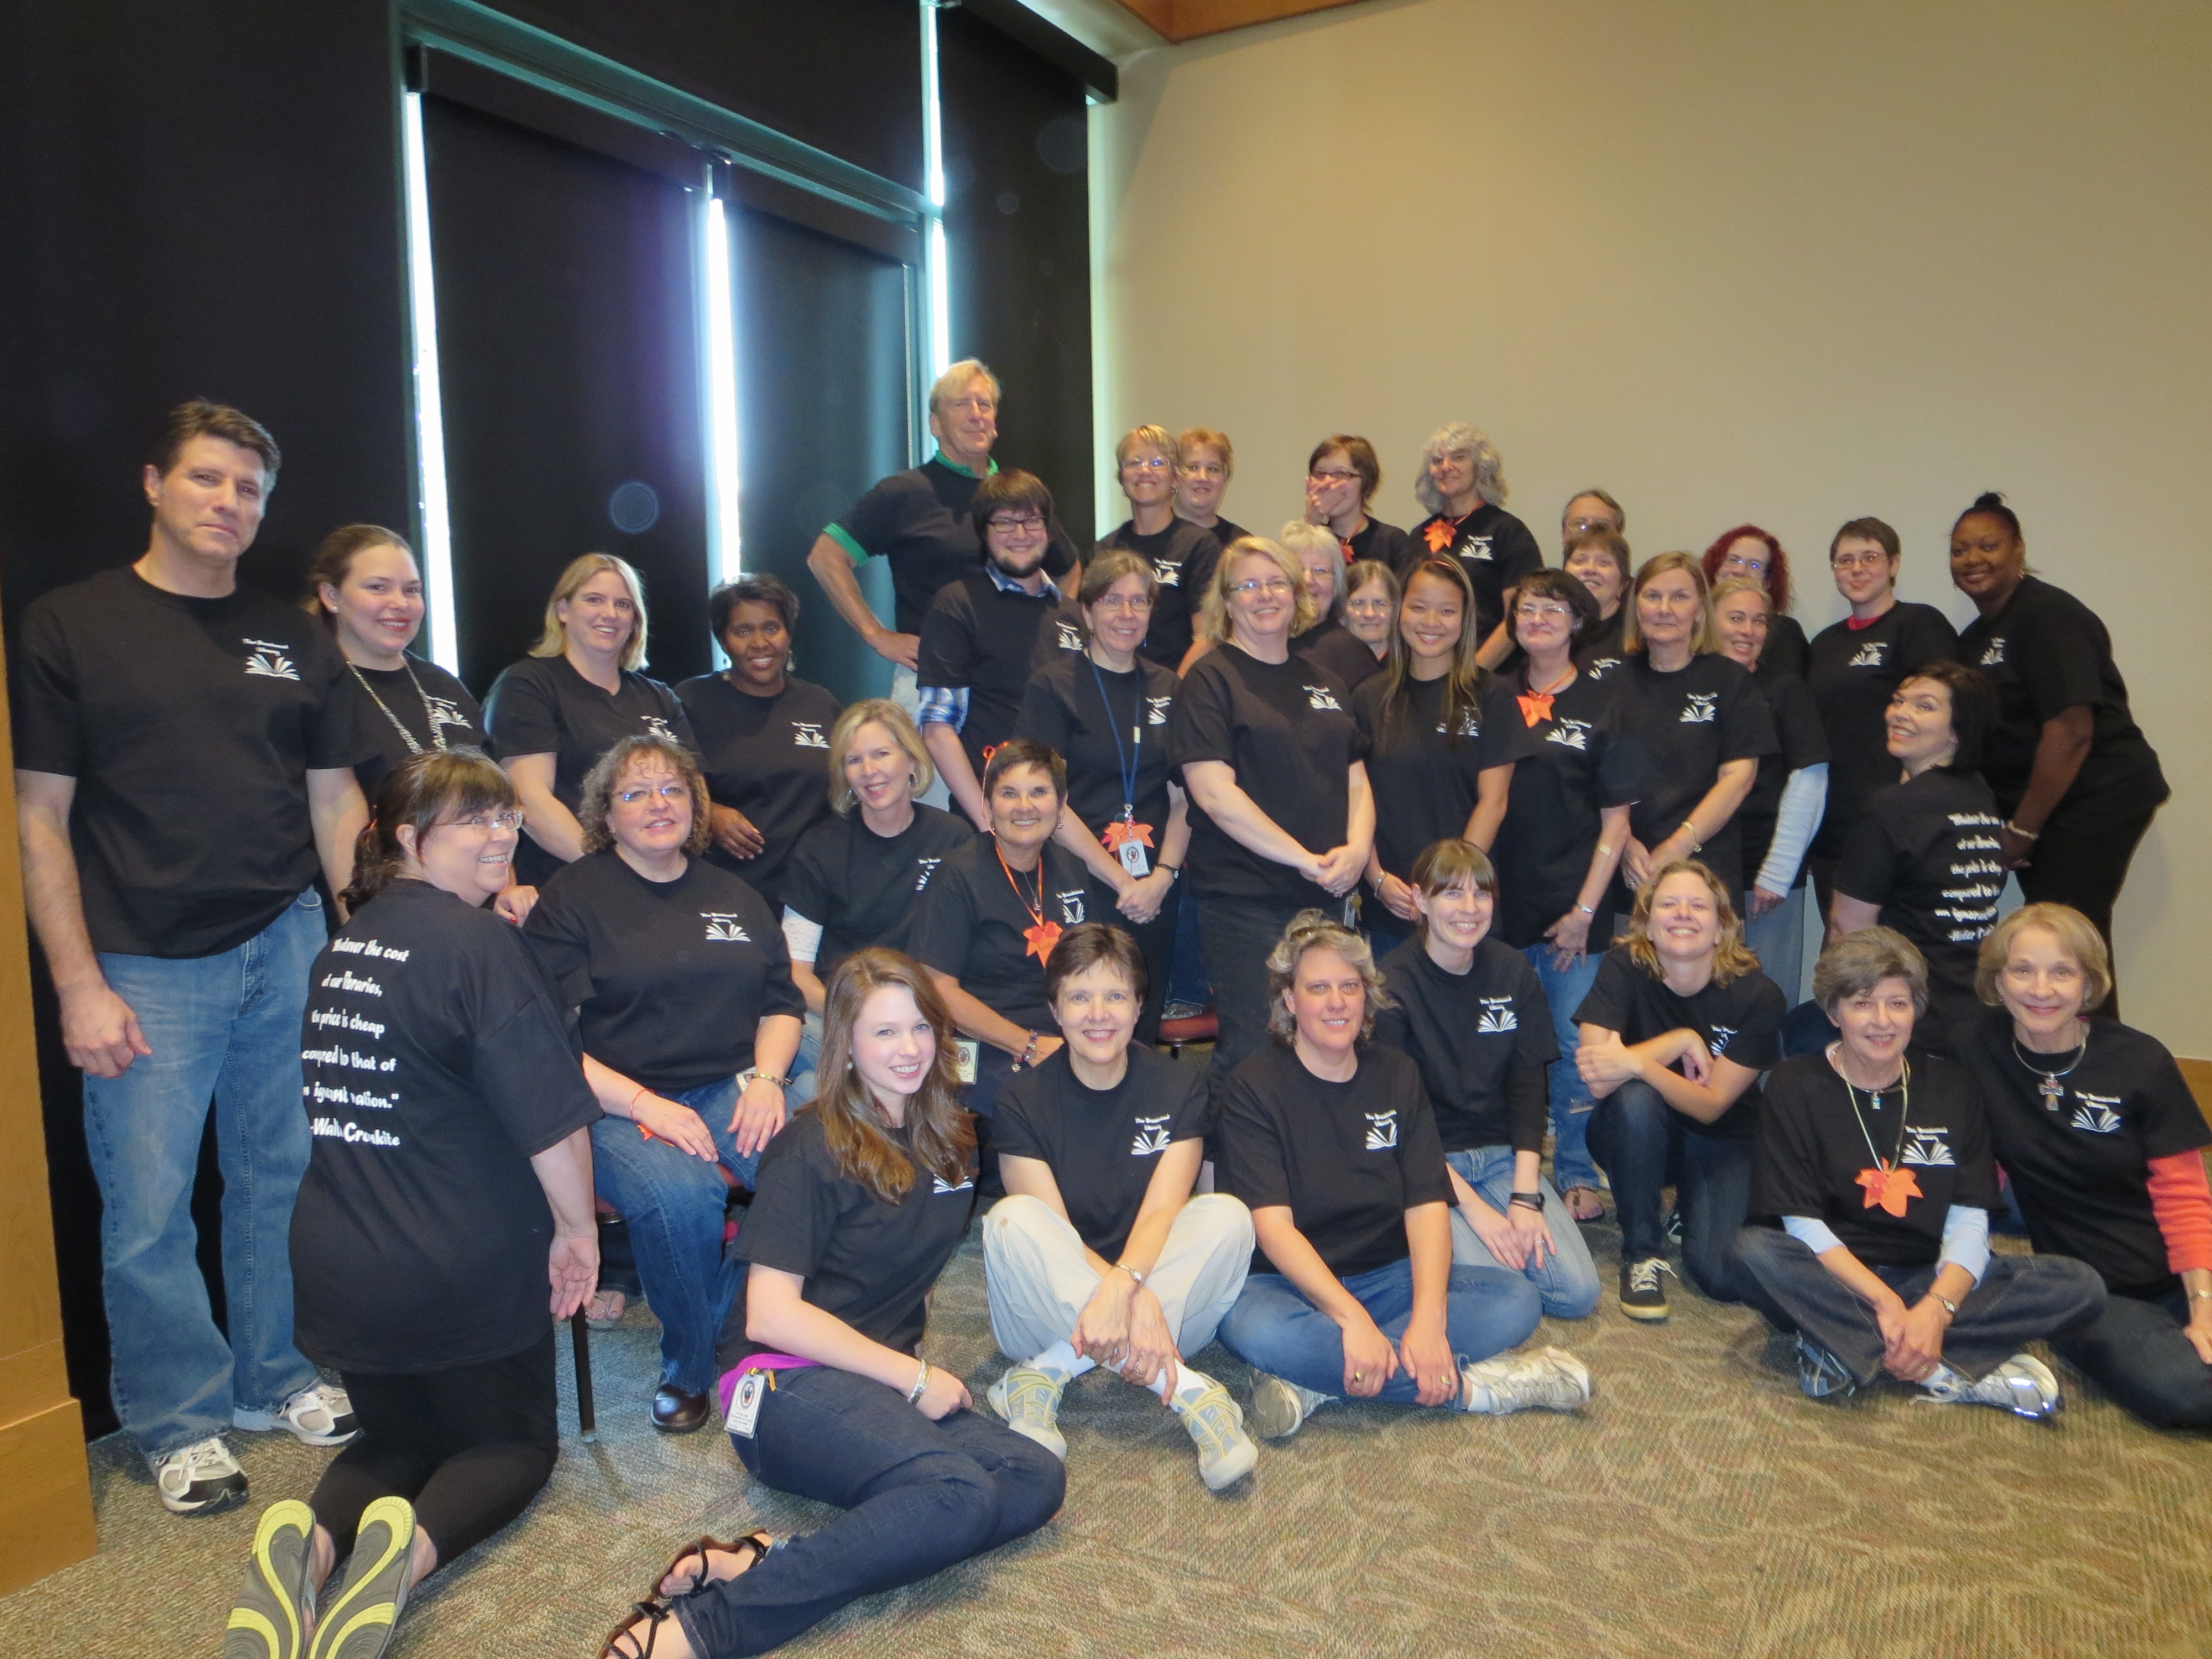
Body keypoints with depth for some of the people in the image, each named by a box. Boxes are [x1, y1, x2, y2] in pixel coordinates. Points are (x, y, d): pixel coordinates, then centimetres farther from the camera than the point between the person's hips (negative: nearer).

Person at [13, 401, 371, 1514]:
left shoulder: (294, 639, 11)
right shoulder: (68, 627, 1)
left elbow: (336, 803, 12)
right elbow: (40, 819, -2)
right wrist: (80, 987, -7)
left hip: (288, 950, 3)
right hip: (146, 967, -3)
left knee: (284, 1182, 10)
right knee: (147, 1211, 3)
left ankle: (281, 1377, 30)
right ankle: (181, 1422, 23)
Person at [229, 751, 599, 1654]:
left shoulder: (344, 943, 6)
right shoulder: (479, 942, -18)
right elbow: (550, 1114, -23)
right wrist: (577, 1224, -9)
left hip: (335, 1267, 7)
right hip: (464, 1270, -6)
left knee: (398, 1434, 28)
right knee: (515, 1440, 17)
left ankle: (309, 1539, -3)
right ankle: (413, 1547, -13)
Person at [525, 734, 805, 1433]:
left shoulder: (736, 896, 21)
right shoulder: (571, 897, 5)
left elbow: (781, 1004, 20)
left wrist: (767, 1078, -2)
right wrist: (644, 1105, -16)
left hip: (733, 1087, 4)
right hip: (617, 1101, -3)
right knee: (679, 1193, -36)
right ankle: (687, 1370, -9)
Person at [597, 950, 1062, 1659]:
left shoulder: (948, 1136, 12)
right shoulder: (812, 1150, -6)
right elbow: (769, 1314, -11)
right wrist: (912, 1377, -10)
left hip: (890, 1385, 7)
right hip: (787, 1383, -7)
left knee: (1037, 1479, -21)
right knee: (961, 1496, -32)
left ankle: (762, 1561, -24)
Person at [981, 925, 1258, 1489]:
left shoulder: (1178, 1089, -3)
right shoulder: (1023, 1100, -7)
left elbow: (1161, 1213, -14)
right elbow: (1049, 1229, -16)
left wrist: (1122, 1287, -36)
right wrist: (1137, 1298, -33)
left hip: (1163, 1300, 1)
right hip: (1054, 1306, -1)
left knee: (1226, 1214, -24)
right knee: (1011, 1219, -29)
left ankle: (1049, 1375, -26)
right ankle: (1185, 1388, -33)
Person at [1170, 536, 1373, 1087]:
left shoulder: (1325, 683, 16)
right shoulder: (1211, 679, -4)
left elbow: (1356, 780, 16)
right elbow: (1214, 792, -14)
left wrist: (1357, 849, -5)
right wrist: (1306, 859, -15)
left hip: (1326, 898, 6)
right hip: (1245, 901, -6)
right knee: (1251, 1049, -2)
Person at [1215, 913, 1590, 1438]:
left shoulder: (1398, 1076, 5)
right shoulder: (1253, 1088, -7)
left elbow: (1428, 1204, -5)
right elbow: (1273, 1225, -17)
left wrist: (1429, 1317, -23)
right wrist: (1352, 1318, -30)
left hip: (1389, 1275, 4)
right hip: (1290, 1283, -4)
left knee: (1517, 1300, -19)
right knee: (1254, 1329, -37)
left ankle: (1315, 1384, -26)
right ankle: (1469, 1385, -24)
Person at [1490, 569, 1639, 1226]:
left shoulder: (1603, 704, 1)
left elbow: (1615, 821, 0)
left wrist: (1586, 910, -6)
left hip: (1574, 907, -2)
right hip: (1503, 902, 2)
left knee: (1575, 1045, 2)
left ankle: (1577, 1175, 18)